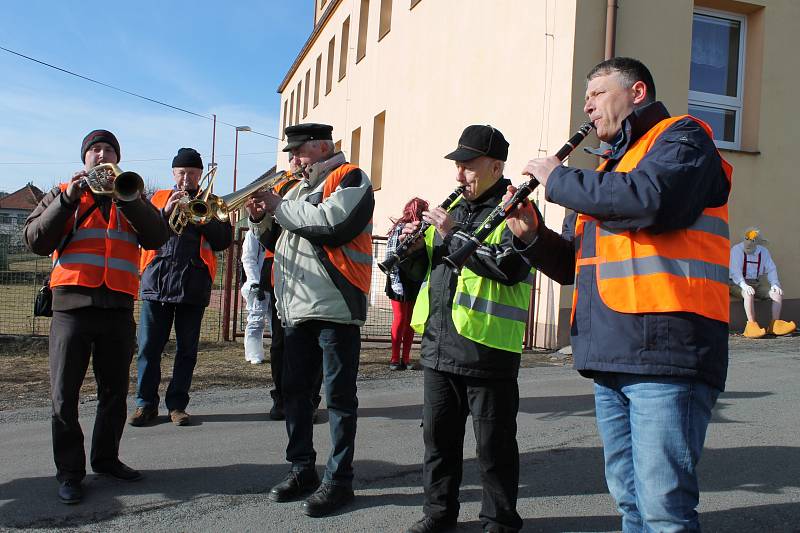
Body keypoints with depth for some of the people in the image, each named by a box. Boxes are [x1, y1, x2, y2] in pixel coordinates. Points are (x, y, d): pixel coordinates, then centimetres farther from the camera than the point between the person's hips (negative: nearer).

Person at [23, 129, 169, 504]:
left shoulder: (131, 199, 17)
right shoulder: (63, 194, 14)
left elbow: (157, 237, -2)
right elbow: (35, 241, 0)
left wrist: (123, 196, -12)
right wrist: (68, 200, -10)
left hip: (119, 309, 2)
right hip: (72, 305, -2)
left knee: (115, 393, 10)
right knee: (65, 395, -2)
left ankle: (106, 458, 24)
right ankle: (69, 471, 8)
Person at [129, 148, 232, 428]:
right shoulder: (158, 199, 15)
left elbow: (224, 240, 0)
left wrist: (199, 217, -13)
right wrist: (166, 212, -12)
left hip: (193, 285, 0)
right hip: (156, 281, 0)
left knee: (187, 349, 3)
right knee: (148, 347, 0)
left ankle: (177, 404, 12)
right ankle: (146, 403, 10)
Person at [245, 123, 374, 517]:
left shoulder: (350, 178, -3)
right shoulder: (299, 187, 21)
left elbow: (331, 224, -20)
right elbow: (278, 234, 25)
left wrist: (280, 207, -10)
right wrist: (262, 217, 4)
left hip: (335, 307, -8)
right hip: (297, 308, 8)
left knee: (338, 396, 0)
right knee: (294, 389, 12)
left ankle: (339, 479, 9)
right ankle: (302, 469, 25)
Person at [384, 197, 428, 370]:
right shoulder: (399, 228, -6)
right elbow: (391, 256, -10)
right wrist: (396, 282, -16)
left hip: (416, 284, 5)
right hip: (401, 283, -5)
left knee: (411, 322, 8)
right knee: (400, 319, -2)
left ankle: (406, 358, 15)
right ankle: (395, 359, 7)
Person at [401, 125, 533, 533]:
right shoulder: (453, 206, 17)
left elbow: (509, 265, -22)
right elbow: (423, 269, 20)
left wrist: (454, 235, -19)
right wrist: (414, 247, -2)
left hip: (486, 347, -7)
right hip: (438, 343, 7)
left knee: (494, 443, 5)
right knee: (438, 434, 15)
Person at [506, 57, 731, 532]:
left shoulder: (681, 137, 2)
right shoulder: (612, 165, 26)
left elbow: (650, 199, -22)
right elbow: (573, 264, 23)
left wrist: (558, 179, -8)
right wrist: (532, 235, 3)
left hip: (666, 352, -8)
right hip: (610, 357, 8)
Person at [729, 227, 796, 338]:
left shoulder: (763, 252, 8)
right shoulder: (736, 250, -10)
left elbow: (771, 270, 5)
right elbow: (734, 270, -21)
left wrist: (775, 284, -14)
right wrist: (744, 285, -37)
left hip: (756, 284, 6)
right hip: (737, 284, -5)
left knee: (777, 293, -13)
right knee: (749, 294, -36)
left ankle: (775, 325, -14)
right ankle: (752, 325, -40)